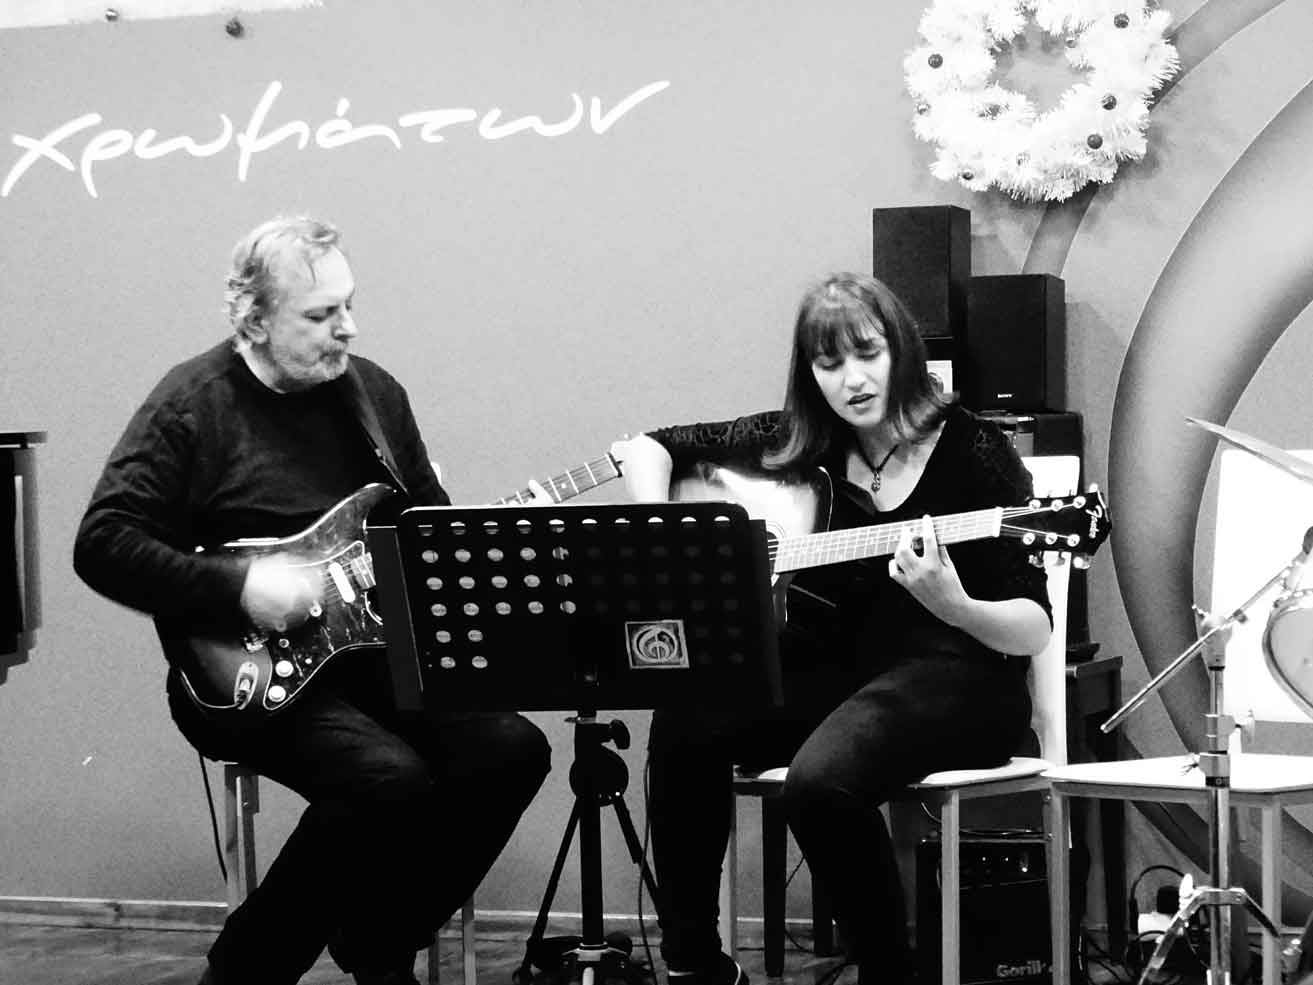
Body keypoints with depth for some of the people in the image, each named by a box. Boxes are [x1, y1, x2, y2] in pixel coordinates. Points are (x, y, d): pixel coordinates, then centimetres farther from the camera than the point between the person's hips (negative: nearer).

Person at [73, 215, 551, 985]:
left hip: (376, 646, 7)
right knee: (390, 779, -30)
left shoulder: (372, 392, 10)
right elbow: (103, 543, -14)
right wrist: (240, 586, -22)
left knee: (512, 751, -14)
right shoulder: (193, 404, -9)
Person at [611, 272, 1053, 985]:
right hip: (832, 664, 5)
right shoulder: (801, 444, 7)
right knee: (684, 726, -23)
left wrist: (953, 606, -32)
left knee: (822, 777, -35)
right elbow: (648, 448, 16)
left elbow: (1034, 631, -10)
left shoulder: (970, 452, -7)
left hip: (954, 675, -5)